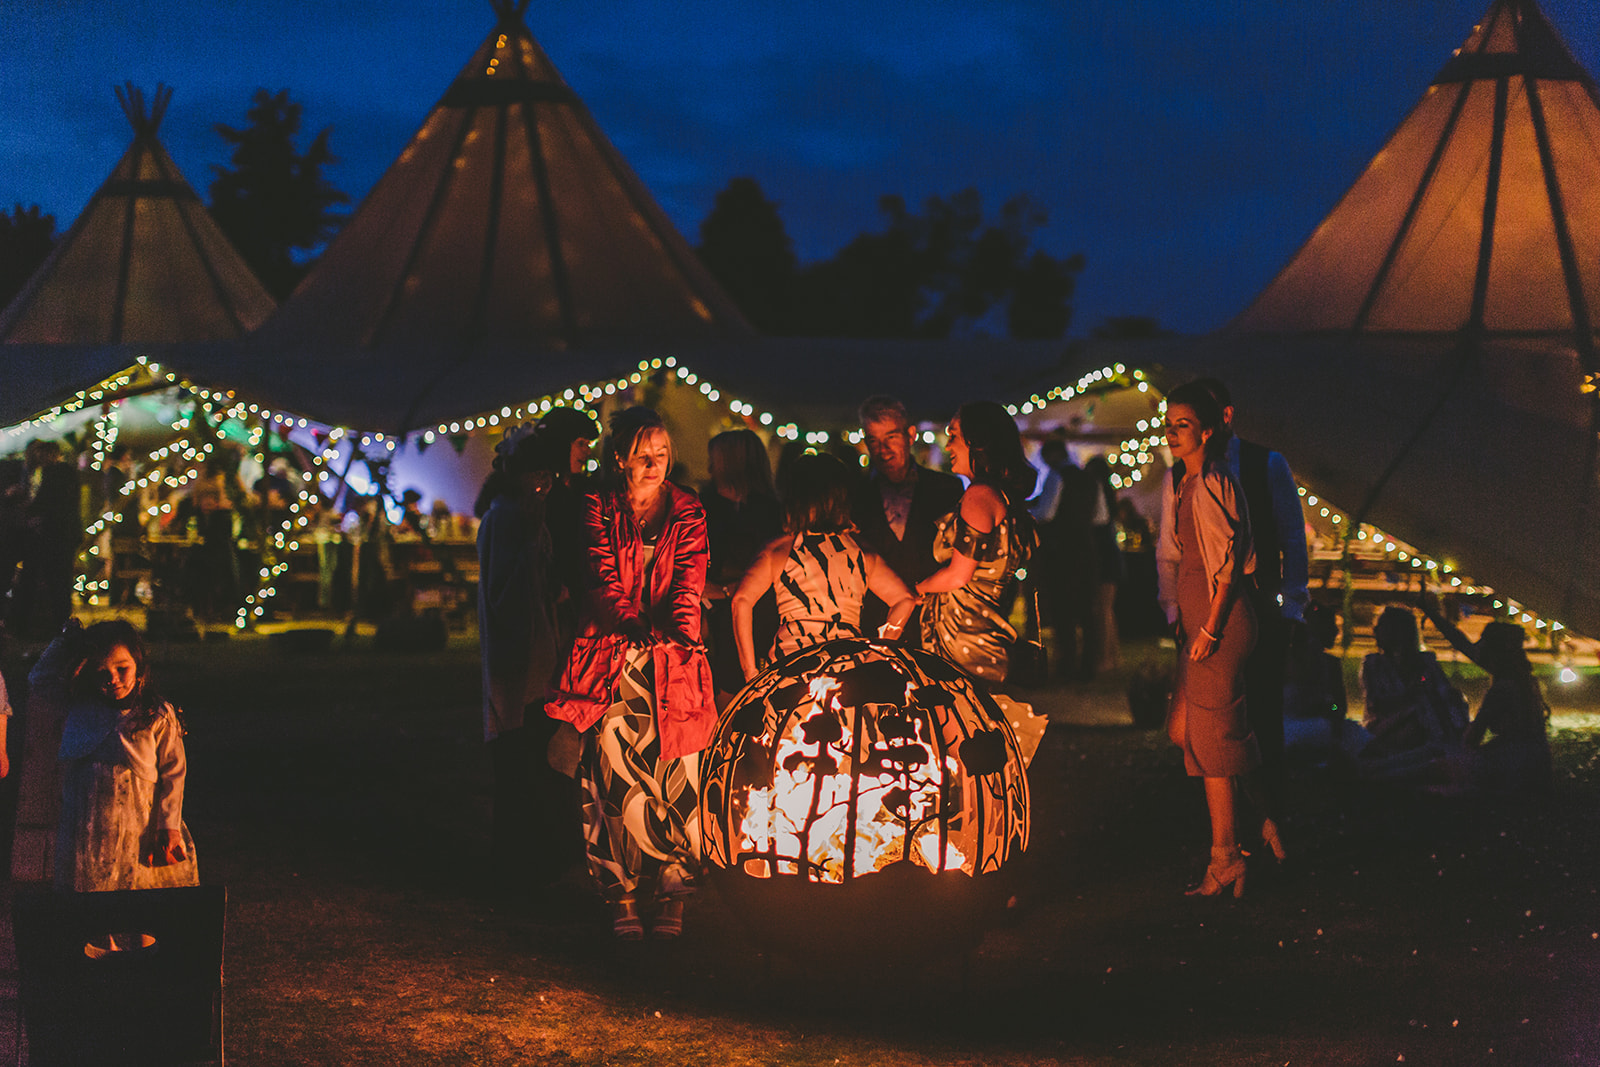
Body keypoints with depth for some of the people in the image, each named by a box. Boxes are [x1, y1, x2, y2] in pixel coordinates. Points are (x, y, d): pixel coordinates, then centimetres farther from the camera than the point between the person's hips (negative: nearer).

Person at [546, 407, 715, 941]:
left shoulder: (688, 513, 10)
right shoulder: (599, 510, 8)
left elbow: (688, 582, -1)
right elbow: (603, 580, -4)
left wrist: (679, 630, -21)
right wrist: (632, 622, -24)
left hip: (671, 657, 1)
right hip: (613, 657, -1)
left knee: (674, 777, -5)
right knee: (615, 776, -8)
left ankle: (671, 897, 0)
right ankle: (623, 898, -4)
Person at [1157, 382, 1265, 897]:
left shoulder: (1213, 485, -15)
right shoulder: (1181, 482, 13)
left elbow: (1229, 562, -16)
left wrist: (1211, 628, -17)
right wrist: (1178, 613, 17)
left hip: (1221, 620, -9)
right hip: (1195, 620, 9)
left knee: (1213, 739, -4)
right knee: (1183, 731, 10)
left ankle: (1226, 857, 3)